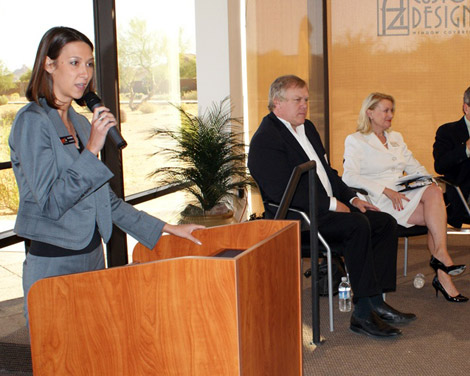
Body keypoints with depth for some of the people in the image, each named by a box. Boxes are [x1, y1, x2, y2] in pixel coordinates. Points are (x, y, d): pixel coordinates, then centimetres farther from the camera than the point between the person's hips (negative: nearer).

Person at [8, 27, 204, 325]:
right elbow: (51, 203, -18)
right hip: (54, 265, -8)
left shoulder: (81, 123, 13)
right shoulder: (32, 122, -11)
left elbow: (104, 198, 17)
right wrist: (92, 149, -22)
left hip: (92, 256, 8)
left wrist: (166, 228, 16)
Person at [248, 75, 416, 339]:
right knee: (357, 225, -30)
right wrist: (331, 204, -18)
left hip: (327, 207, 10)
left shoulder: (307, 127, 20)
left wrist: (351, 198, 7)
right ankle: (366, 311, -25)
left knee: (386, 223, -5)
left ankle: (374, 301, -9)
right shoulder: (265, 140, -11)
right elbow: (282, 192, -21)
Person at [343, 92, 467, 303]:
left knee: (434, 191, -29)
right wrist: (386, 190, -20)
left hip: (406, 195, 6)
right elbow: (349, 177, -11)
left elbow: (414, 167, 23)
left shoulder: (396, 138, 25)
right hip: (380, 202, -6)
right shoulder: (355, 141, 3)